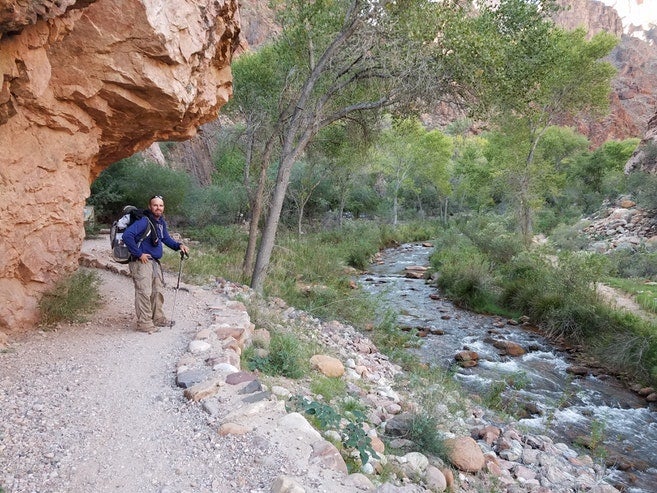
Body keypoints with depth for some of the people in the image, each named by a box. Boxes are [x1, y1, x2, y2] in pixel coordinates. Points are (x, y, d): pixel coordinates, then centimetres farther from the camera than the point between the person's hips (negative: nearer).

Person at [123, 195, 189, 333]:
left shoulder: (161, 222, 10)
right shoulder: (144, 221, -18)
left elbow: (166, 238, 23)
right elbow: (127, 235, -27)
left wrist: (179, 245, 5)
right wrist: (139, 254, -22)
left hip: (155, 262, 9)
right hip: (141, 262, -9)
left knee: (158, 291, 16)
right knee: (144, 292, -8)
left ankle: (158, 318, 29)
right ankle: (144, 323, 0)